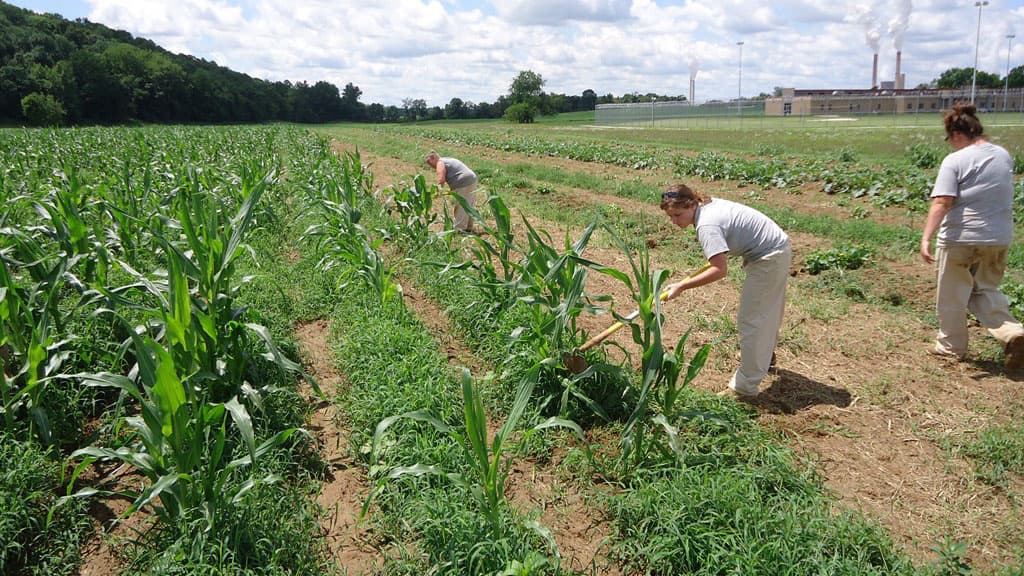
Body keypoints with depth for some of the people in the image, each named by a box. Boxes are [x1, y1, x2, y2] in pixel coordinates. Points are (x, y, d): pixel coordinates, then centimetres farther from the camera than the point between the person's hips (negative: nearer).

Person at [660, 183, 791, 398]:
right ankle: (765, 354, 54)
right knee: (768, 308, 30)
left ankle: (745, 387, 1)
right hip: (779, 248, 10)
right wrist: (723, 251, 17)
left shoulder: (706, 226, -29)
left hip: (769, 259, -10)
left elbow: (719, 270, -36)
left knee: (751, 319, -6)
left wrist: (681, 286, -34)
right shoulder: (709, 203, -1)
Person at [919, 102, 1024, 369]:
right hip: (999, 239, 6)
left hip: (960, 239, -6)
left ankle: (952, 346, 25)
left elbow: (941, 203, -23)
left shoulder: (955, 161, -14)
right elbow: (1002, 194, 18)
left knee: (952, 296, 11)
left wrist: (926, 237, -26)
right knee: (986, 290, 21)